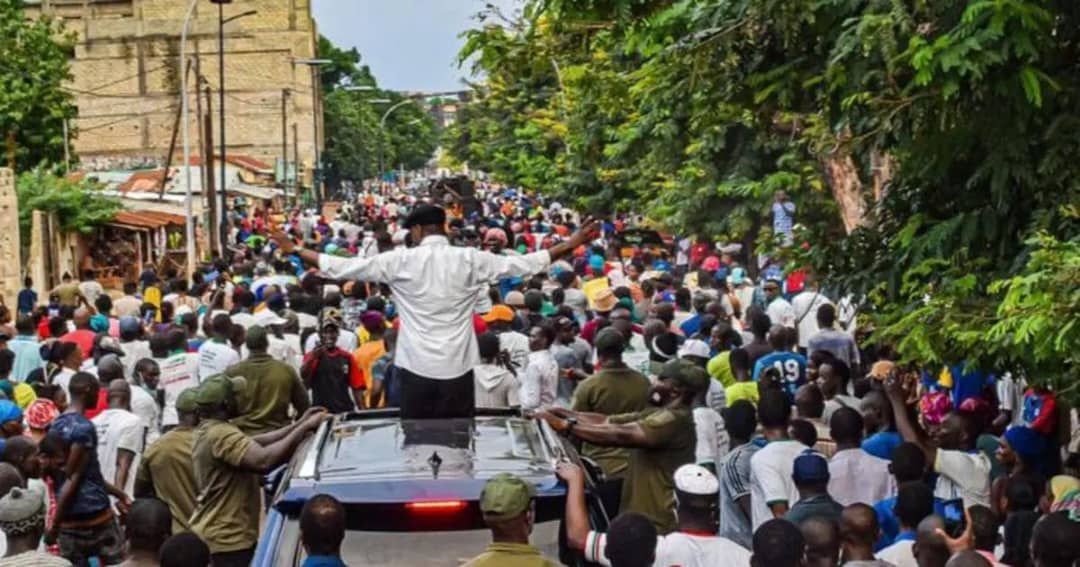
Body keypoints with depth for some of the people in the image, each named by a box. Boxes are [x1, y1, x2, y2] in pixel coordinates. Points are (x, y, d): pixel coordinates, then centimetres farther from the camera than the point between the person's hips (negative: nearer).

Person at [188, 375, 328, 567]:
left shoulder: (208, 430, 12)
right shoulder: (221, 435, -23)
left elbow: (256, 443, 12)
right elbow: (263, 460, -35)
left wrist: (299, 424, 6)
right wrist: (304, 428, -27)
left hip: (216, 533, 11)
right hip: (226, 539, -11)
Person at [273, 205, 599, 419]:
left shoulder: (401, 261, -4)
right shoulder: (470, 260, -1)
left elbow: (343, 267, -1)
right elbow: (523, 264, 1)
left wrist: (295, 251, 9)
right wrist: (569, 246, 9)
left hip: (417, 367, -1)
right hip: (457, 367, 1)